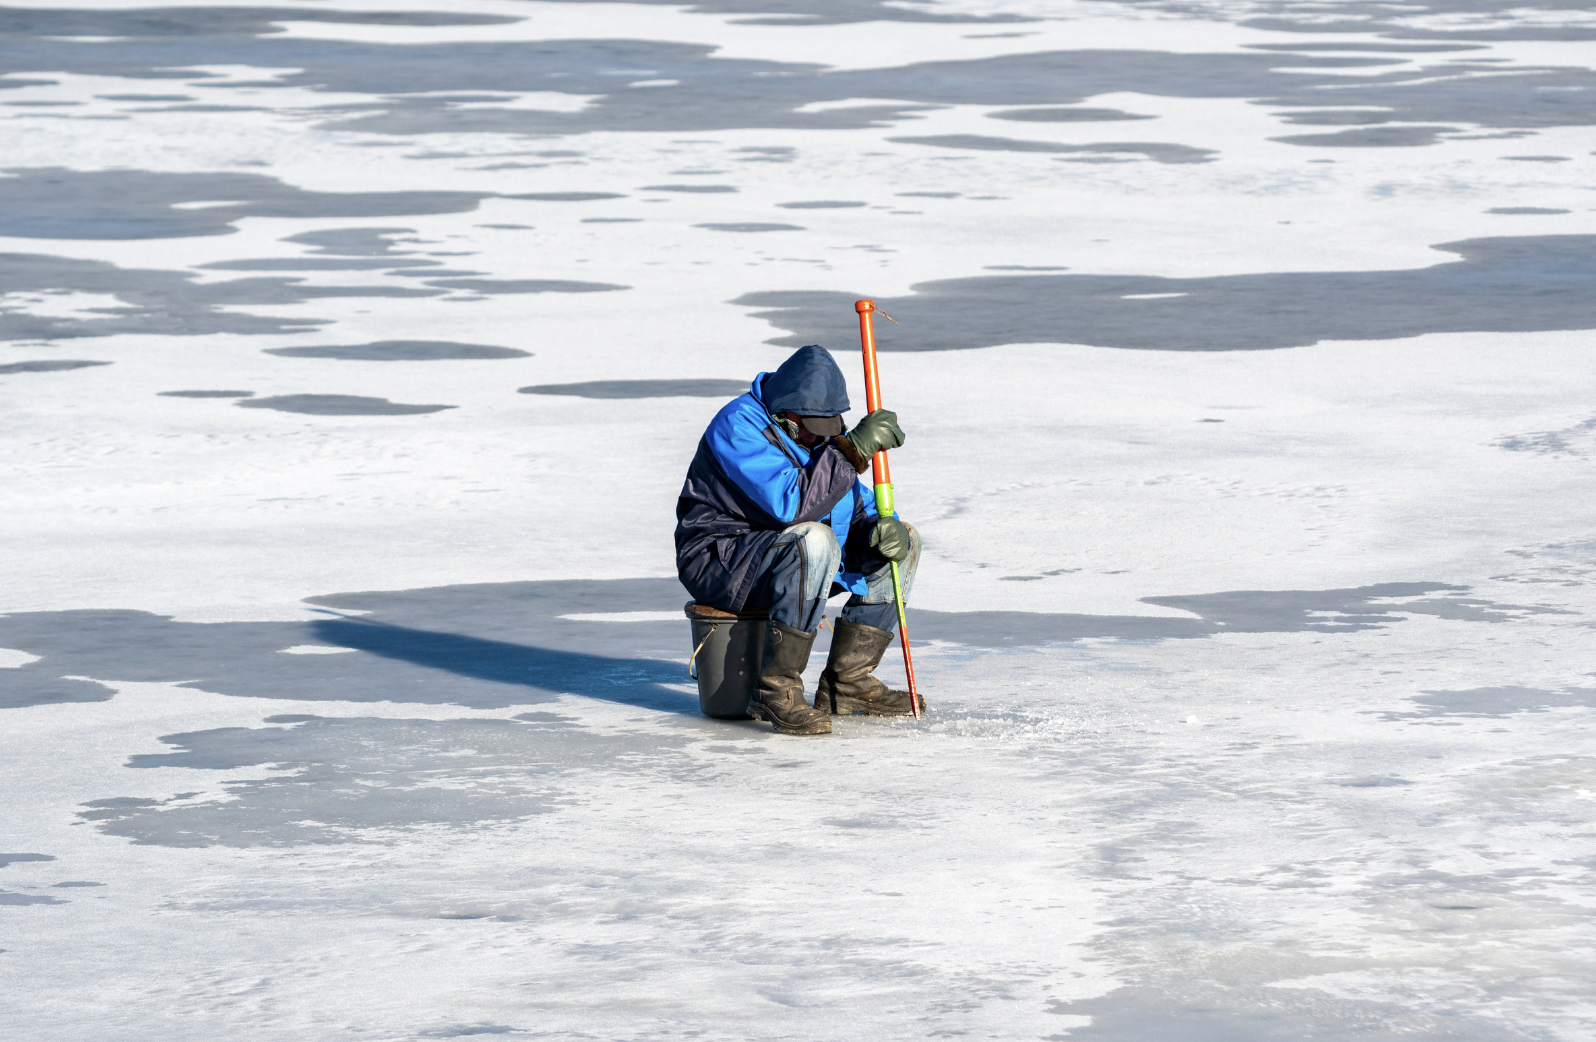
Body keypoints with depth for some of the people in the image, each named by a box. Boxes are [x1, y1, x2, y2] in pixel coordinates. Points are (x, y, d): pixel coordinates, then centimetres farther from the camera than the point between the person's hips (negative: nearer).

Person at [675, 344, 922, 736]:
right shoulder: (739, 426, -22)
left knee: (901, 542, 1)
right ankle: (776, 691, -31)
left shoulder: (822, 433, 6)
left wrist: (883, 529, -14)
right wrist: (853, 449, -36)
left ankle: (846, 682, 0)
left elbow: (858, 507, 9)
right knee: (815, 540, -37)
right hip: (719, 563, -9)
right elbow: (791, 505, -33)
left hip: (794, 562, 9)